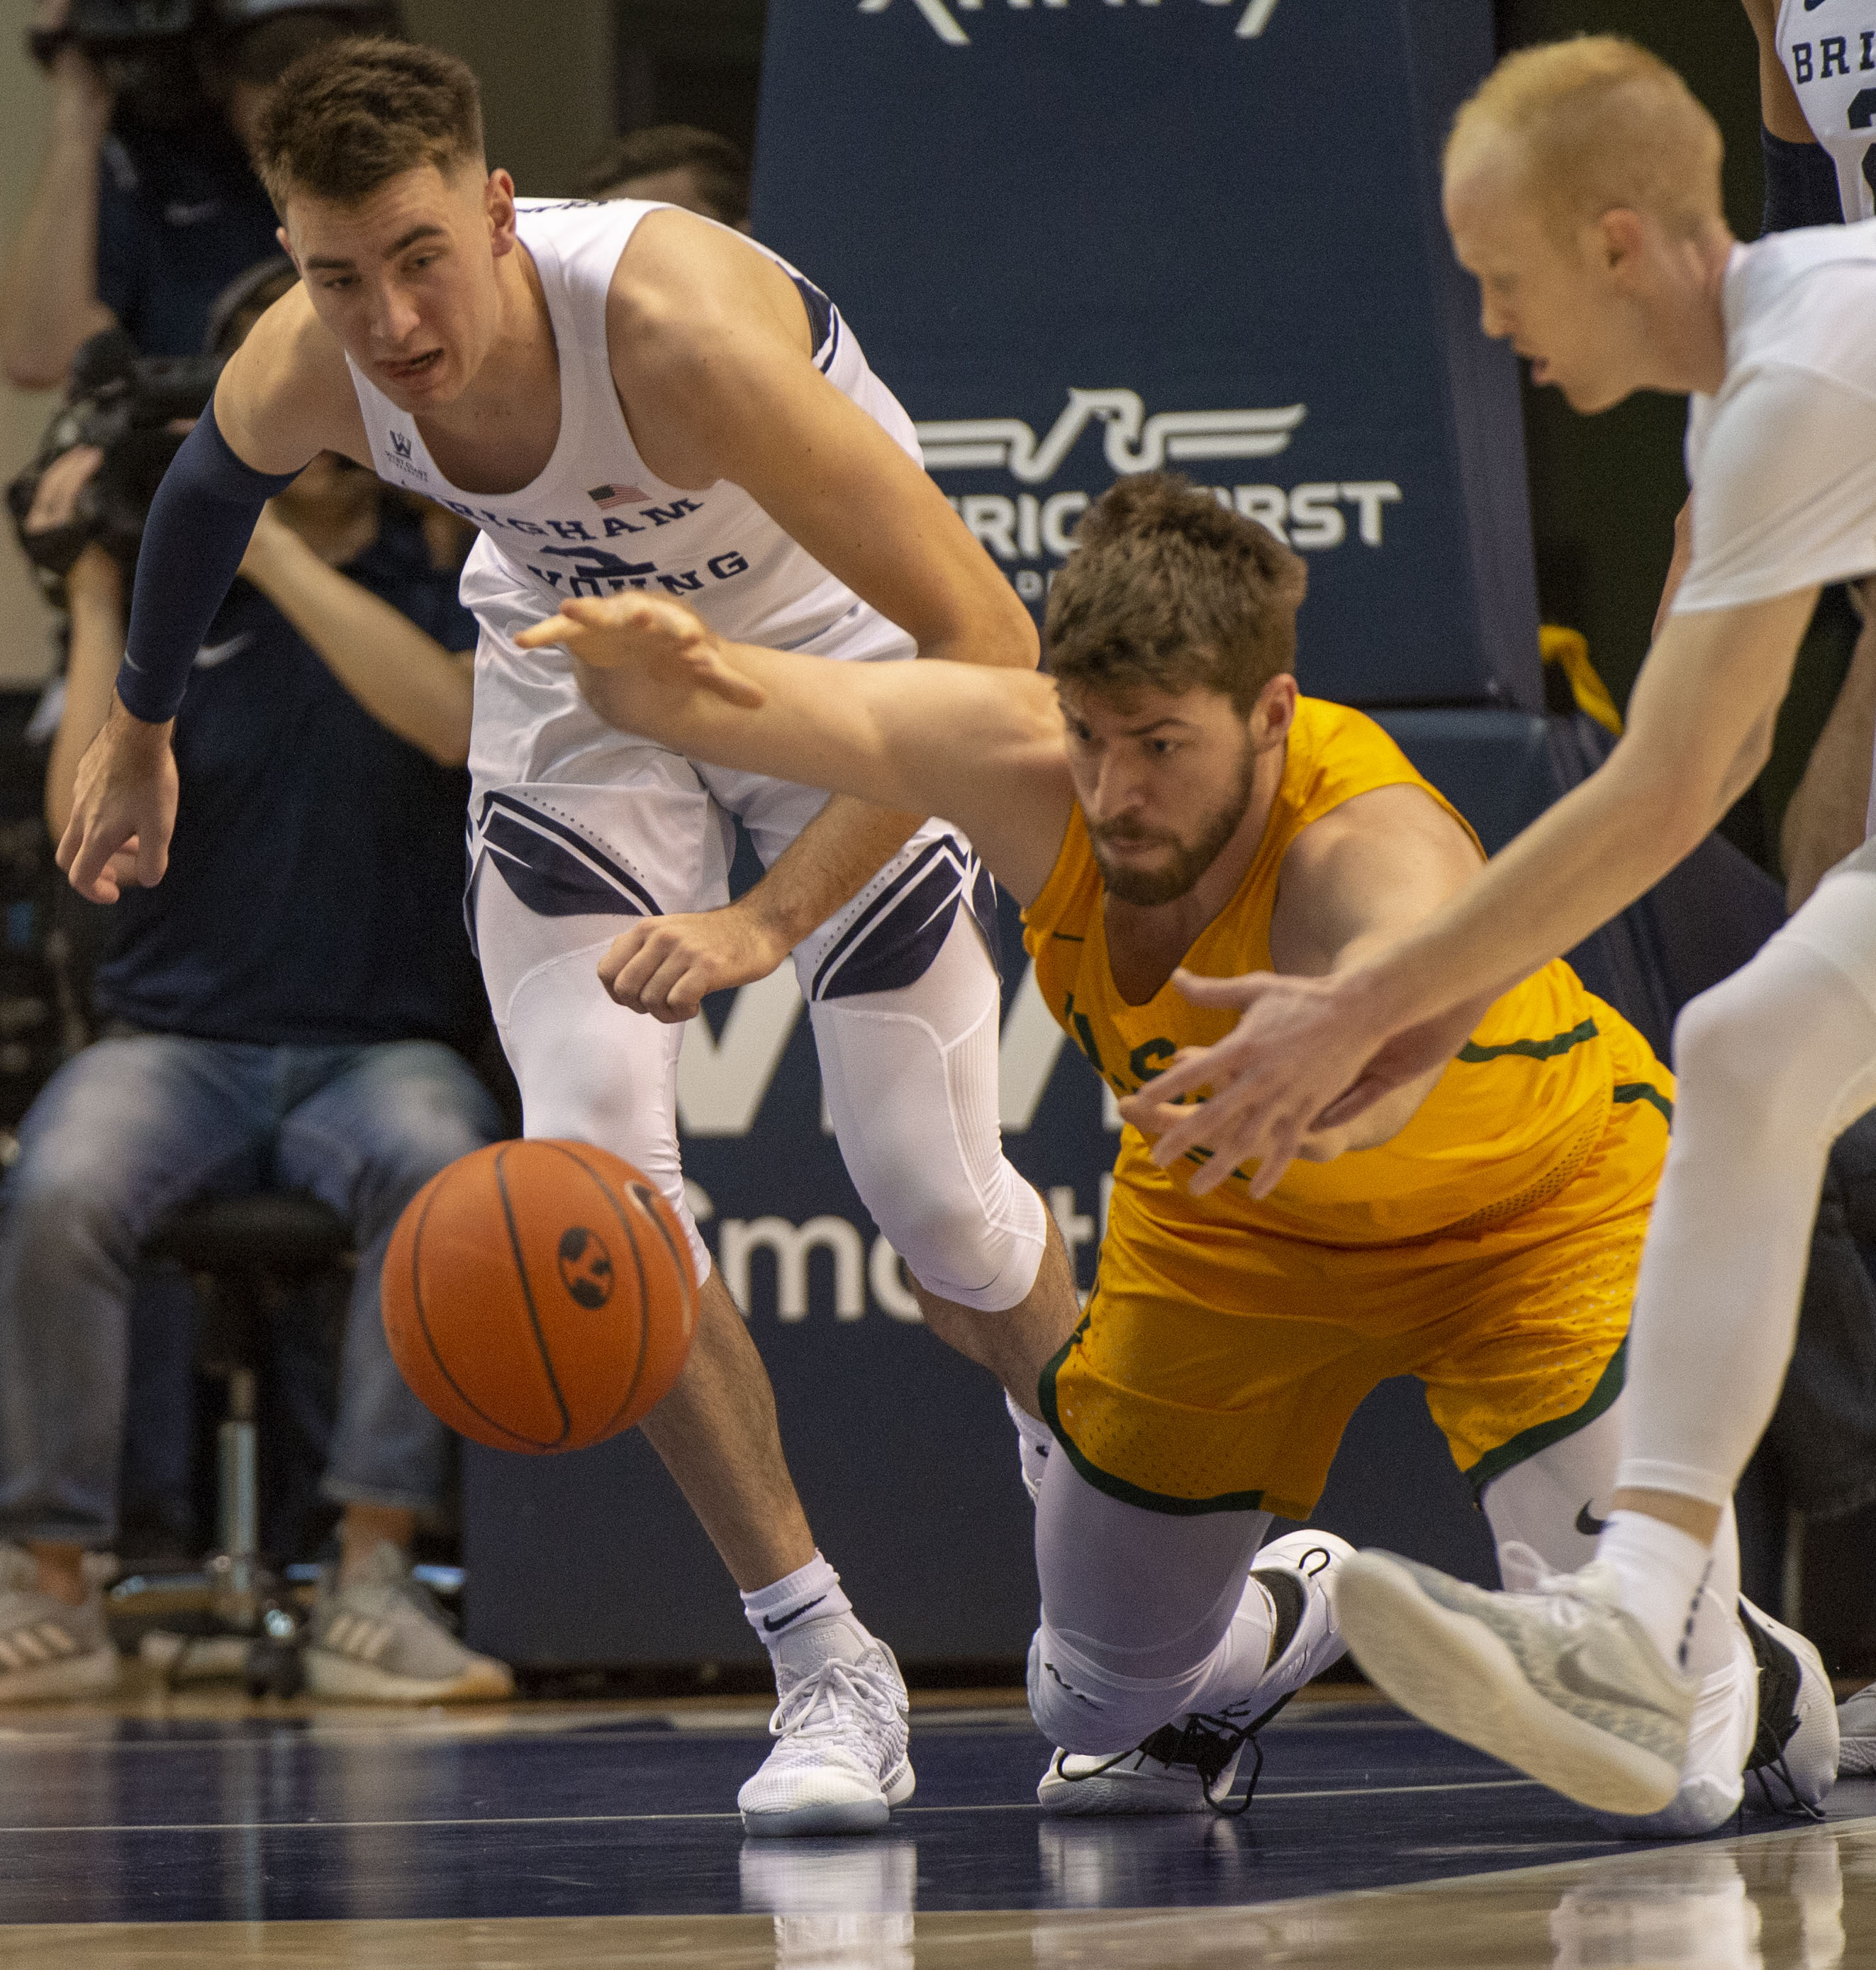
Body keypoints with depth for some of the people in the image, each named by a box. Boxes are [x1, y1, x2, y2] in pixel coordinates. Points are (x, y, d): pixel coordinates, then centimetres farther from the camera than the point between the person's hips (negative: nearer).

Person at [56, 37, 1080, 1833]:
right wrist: (138, 728, 20)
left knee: (935, 1205, -3)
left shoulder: (680, 328, -41)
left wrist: (773, 918, -47)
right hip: (577, 668, 4)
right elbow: (206, 488, 4)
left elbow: (991, 645, -42)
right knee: (592, 1176, -15)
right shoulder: (294, 379, -25)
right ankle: (827, 1672, -2)